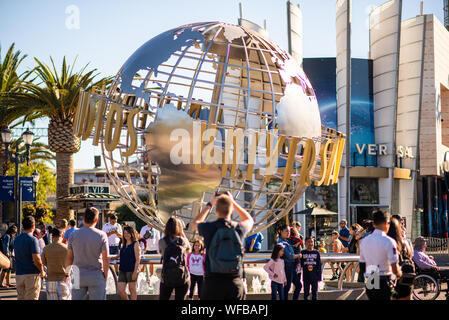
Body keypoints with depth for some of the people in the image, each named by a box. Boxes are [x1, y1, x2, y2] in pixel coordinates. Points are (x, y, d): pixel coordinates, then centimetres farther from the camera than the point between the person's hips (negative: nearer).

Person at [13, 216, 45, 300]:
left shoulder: (16, 239, 9)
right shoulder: (33, 240, -13)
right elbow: (36, 259, -19)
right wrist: (42, 271, -6)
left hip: (19, 273, 6)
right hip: (32, 274, -6)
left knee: (20, 297, 11)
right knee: (31, 298, -3)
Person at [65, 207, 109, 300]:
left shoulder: (73, 235, 2)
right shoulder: (101, 235, -5)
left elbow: (69, 258, 5)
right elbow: (106, 259, -6)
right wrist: (105, 277, 3)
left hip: (78, 275, 2)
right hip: (96, 275, -2)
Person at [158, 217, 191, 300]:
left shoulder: (162, 242, -4)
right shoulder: (183, 241, -2)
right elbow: (188, 249, 20)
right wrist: (182, 233, 19)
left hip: (166, 278, 0)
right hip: (183, 278, 0)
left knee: (163, 298, 9)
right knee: (180, 299, 5)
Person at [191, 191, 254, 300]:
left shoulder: (209, 228, -2)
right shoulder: (238, 228, 1)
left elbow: (194, 224, 24)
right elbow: (250, 220, 28)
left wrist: (210, 204, 29)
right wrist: (233, 202, 30)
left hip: (212, 282, -1)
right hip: (235, 282, 1)